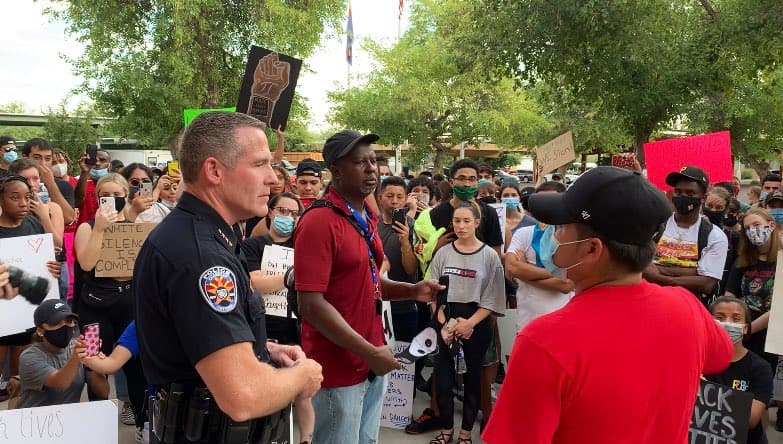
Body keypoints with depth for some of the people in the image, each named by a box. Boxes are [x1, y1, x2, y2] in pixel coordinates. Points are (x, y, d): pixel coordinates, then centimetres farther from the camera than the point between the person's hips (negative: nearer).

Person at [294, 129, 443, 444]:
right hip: (339, 368, -8)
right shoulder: (319, 222, -19)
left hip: (373, 363, 8)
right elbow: (311, 303, -24)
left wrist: (411, 290, 1)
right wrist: (370, 352, -22)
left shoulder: (367, 218, 9)